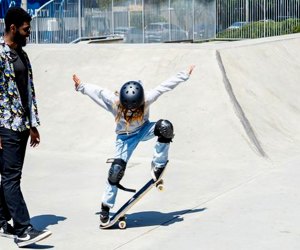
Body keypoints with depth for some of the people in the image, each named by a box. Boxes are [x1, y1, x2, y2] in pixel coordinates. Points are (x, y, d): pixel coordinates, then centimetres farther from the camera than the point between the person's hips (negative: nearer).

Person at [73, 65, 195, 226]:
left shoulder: (147, 99, -27)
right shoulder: (114, 102, -27)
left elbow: (165, 86, -18)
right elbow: (96, 91, -11)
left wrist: (185, 75, -12)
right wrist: (81, 86, 2)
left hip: (143, 130, 1)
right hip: (125, 137, -1)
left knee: (165, 127, -31)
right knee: (117, 168, -15)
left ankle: (158, 166, -18)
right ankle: (106, 206, 2)